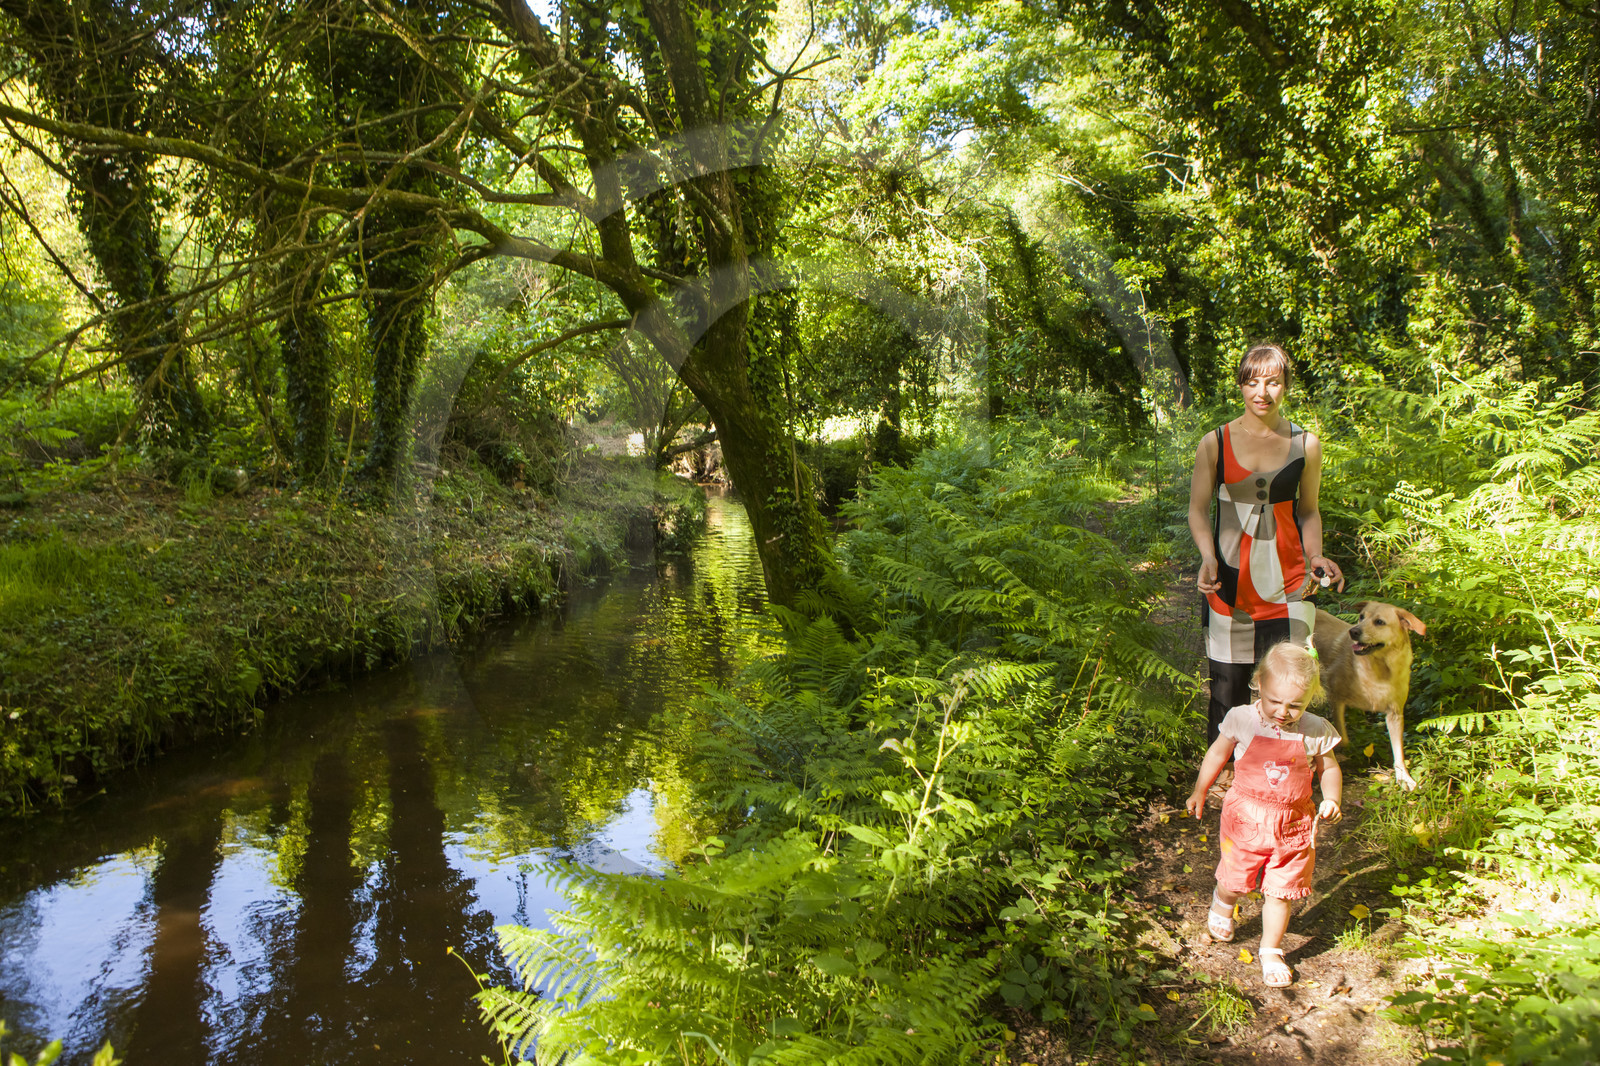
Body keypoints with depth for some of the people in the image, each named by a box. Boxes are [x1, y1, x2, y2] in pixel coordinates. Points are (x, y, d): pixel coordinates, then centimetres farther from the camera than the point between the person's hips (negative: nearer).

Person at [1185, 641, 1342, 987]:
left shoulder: (1315, 731, -11)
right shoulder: (1242, 720, -14)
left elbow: (1329, 768, 7)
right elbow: (1217, 754, 4)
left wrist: (1331, 799, -10)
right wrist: (1200, 791, 11)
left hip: (1292, 824, 0)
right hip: (1246, 816, 0)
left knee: (1279, 891, 7)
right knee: (1234, 879, 16)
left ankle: (1271, 951, 28)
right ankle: (1222, 907, 51)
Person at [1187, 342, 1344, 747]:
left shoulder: (1306, 445, 4)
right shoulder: (1215, 443, 1)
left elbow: (1308, 511, 14)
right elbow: (1198, 510, 3)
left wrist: (1315, 555, -3)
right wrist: (1209, 557, -13)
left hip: (1285, 578, 1)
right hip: (1230, 578, -1)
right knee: (1227, 685, 4)